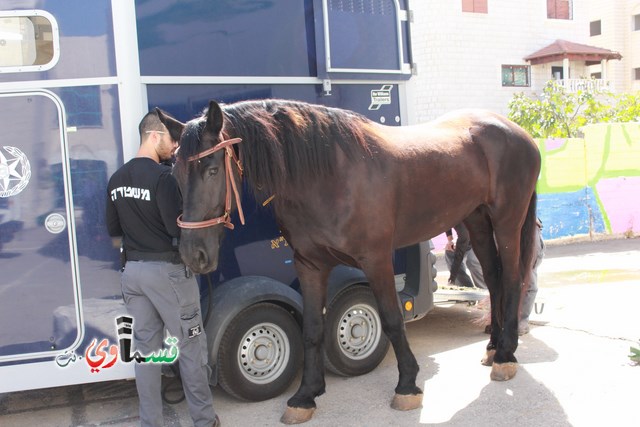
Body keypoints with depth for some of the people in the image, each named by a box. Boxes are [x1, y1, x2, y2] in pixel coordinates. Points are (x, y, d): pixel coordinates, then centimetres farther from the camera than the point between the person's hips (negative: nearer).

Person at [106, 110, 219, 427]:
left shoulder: (116, 179, 7)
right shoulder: (161, 177, -17)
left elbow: (113, 228, 13)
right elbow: (179, 229, -21)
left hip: (133, 270, 7)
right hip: (167, 270, -7)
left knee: (146, 347, 14)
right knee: (190, 345, 7)